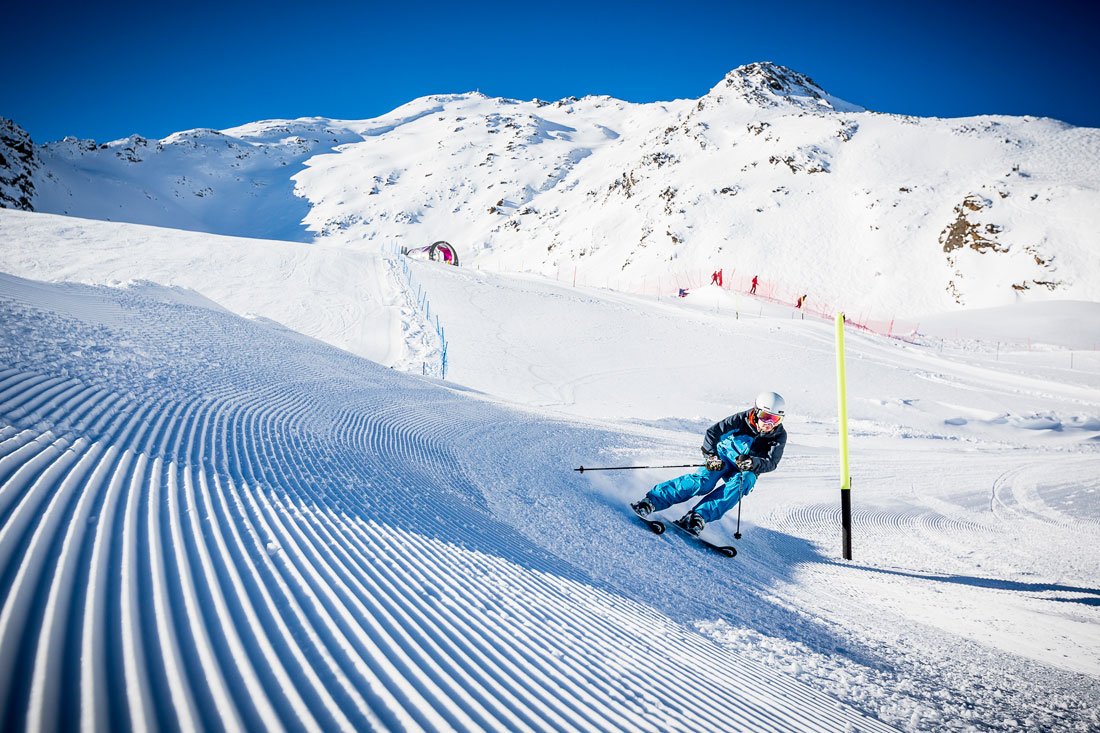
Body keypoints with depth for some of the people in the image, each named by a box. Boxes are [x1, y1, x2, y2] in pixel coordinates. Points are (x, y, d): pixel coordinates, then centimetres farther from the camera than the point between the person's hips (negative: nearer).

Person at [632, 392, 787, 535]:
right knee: (703, 481, -29)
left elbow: (771, 463, -22)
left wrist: (753, 463, -43)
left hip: (746, 470, 2)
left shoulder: (779, 436, -13)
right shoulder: (743, 419, -16)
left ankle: (698, 516, -46)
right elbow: (712, 432, -16)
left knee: (737, 486, -34)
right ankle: (652, 500, -36)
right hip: (723, 457, -1)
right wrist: (711, 456, -31)